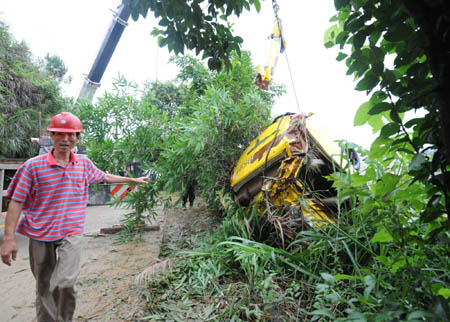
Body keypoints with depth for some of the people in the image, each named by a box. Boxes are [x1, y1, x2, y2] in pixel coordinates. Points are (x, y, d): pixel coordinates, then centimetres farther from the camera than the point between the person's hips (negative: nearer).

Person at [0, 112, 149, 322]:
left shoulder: (84, 163, 3)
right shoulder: (33, 166, -7)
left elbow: (105, 177, 20)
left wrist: (134, 180, 26)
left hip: (71, 233, 1)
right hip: (40, 234, 0)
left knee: (65, 283, -14)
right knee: (43, 288, 11)